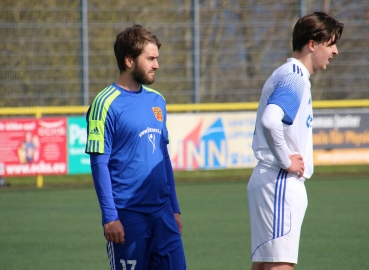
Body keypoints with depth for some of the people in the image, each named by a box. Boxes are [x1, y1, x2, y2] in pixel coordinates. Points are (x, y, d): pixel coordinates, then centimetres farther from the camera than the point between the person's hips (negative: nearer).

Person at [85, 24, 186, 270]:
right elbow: (99, 163, -10)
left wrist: (174, 208, 15)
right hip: (128, 215, -6)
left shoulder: (157, 100, 12)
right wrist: (110, 217, -14)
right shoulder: (106, 104, -8)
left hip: (162, 211, 6)